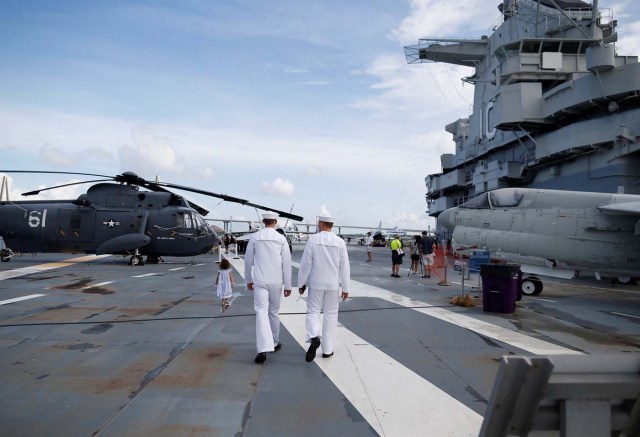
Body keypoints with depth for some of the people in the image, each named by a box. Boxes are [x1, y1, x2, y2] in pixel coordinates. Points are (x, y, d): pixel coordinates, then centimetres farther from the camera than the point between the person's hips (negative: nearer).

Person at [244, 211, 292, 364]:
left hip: (260, 281, -1)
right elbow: (287, 263, -5)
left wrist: (248, 280, 19)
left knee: (261, 313, -6)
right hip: (276, 282, 1)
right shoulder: (281, 239, -3)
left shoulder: (254, 237, 0)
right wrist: (288, 286, 1)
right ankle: (274, 343, 31)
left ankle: (263, 350, -19)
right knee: (274, 312, 18)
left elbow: (248, 260, 6)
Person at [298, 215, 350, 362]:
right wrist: (345, 288, 3)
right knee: (330, 315, 11)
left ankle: (314, 338, -18)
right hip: (333, 284, 1)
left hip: (316, 283, -1)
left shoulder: (312, 239, -9)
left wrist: (301, 283, 1)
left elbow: (305, 263, -10)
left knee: (313, 312, 9)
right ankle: (327, 349, 15)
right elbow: (345, 267, -4)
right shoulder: (340, 242, -5)